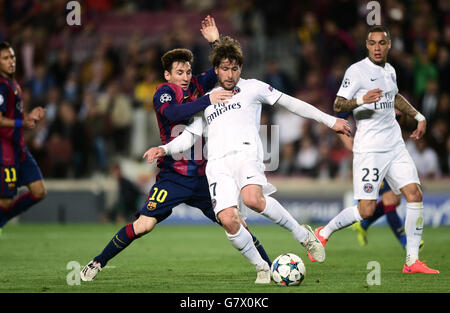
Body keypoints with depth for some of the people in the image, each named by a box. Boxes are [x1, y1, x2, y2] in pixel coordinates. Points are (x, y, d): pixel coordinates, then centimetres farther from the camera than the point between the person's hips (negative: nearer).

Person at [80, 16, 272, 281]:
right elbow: (173, 113, -27)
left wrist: (216, 41, -1)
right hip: (172, 176, -4)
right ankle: (98, 263, 2)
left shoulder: (197, 86, 8)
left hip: (202, 176, 4)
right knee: (143, 225, -13)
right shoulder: (164, 92, -6)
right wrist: (207, 100, -33)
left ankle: (269, 267, 11)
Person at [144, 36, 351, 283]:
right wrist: (164, 149, 5)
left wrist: (330, 121, 17)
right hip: (217, 164, 3)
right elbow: (189, 136, 25)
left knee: (252, 199, -35)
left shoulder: (252, 88, 18)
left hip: (245, 154, -3)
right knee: (228, 220, -21)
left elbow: (290, 103, 19)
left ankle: (302, 234, -14)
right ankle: (262, 268, -2)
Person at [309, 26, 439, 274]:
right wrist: (361, 100, -29)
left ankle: (412, 261, 0)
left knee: (414, 195, -6)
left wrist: (418, 116, 30)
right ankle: (323, 233, 15)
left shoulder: (389, 70, 14)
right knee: (366, 210, -9)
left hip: (395, 145, 7)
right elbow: (338, 105, -12)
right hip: (369, 149, -7)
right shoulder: (357, 71, -8)